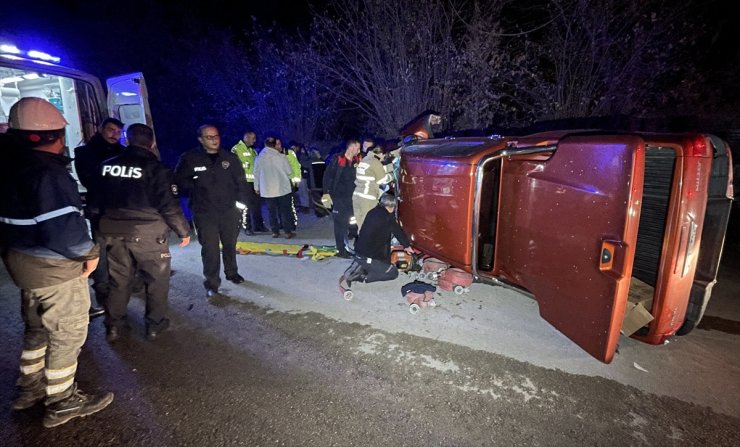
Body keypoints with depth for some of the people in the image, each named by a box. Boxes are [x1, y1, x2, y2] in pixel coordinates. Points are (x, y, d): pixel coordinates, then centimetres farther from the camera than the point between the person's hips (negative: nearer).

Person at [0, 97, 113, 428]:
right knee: (68, 332, 7)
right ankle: (61, 403, 21)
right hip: (53, 266, -9)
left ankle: (30, 387, 41)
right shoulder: (47, 171, -24)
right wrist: (89, 253, -16)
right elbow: (62, 227, -31)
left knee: (38, 327, 25)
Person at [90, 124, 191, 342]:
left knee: (118, 279, 18)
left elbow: (96, 202, 11)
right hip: (147, 234, -4)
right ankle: (155, 324, 21)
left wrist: (101, 226, 24)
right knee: (157, 279, 11)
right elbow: (170, 206, -14)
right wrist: (183, 231, -2)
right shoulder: (156, 168, -11)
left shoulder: (106, 166, 4)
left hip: (113, 232, 5)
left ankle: (113, 326, 29)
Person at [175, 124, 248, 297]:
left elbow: (241, 181, 7)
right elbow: (179, 181, 5)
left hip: (230, 210, 3)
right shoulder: (189, 159, -3)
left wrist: (240, 202, 0)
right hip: (204, 212, -2)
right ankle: (212, 283, 9)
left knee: (230, 245, 16)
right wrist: (196, 189, -5)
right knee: (210, 248, -4)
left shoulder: (230, 158, 4)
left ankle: (232, 273, 36)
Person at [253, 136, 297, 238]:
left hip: (267, 190, 3)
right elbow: (289, 172, -4)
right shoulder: (281, 157, -10)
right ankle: (288, 232, 8)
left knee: (272, 211, 13)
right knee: (285, 211, 6)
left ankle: (275, 231, 17)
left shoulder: (259, 158, -1)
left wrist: (257, 187, 16)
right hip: (283, 188, -2)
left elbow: (256, 174, 5)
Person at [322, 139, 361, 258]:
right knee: (340, 223, 2)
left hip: (351, 197, 5)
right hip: (338, 197, -5)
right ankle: (341, 249, 11)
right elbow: (327, 176, -10)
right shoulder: (337, 159, -10)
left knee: (352, 222, 9)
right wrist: (326, 194, -15)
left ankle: (348, 246, 24)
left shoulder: (356, 160, 6)